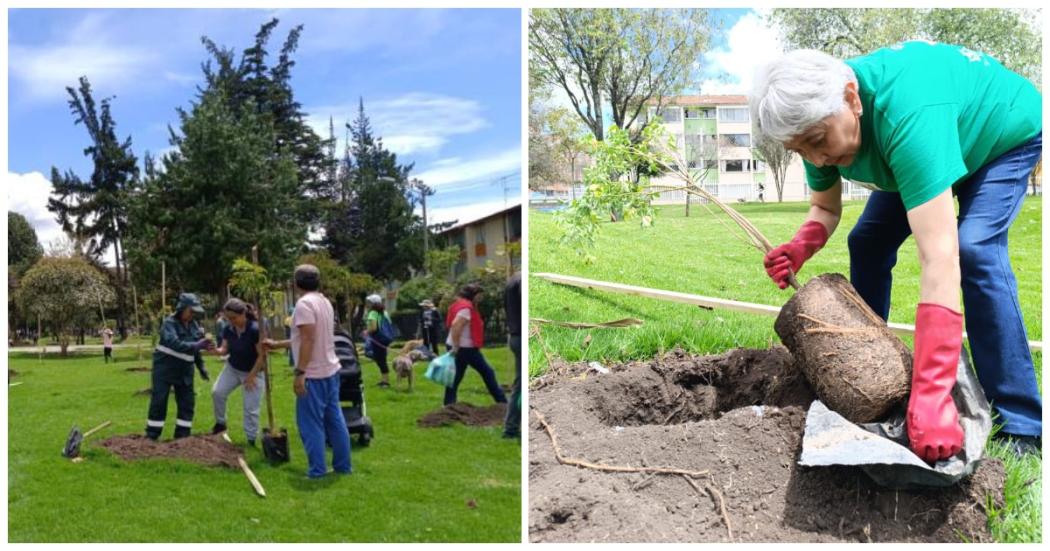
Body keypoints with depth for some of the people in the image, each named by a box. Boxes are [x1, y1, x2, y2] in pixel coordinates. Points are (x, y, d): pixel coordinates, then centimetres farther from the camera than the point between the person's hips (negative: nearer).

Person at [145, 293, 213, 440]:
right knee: (159, 402, -3)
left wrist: (201, 367, 12)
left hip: (185, 370, 6)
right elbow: (174, 343, -33)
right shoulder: (169, 323, -16)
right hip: (165, 368, -6)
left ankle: (182, 436, 13)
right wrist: (196, 345, -42)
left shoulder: (194, 325, 4)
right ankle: (151, 436, 6)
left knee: (187, 403, 5)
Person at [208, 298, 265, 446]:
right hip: (232, 368, 5)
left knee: (250, 408, -1)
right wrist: (216, 351, -27)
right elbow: (225, 349, -2)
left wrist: (251, 376, -20)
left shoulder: (255, 329, -29)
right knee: (217, 392, -11)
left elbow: (262, 355, -24)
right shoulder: (228, 329, -11)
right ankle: (220, 423, 13)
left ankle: (251, 440, 13)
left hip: (253, 371, -5)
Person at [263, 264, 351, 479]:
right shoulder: (324, 302, 14)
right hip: (330, 371, 9)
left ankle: (317, 470, 4)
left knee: (311, 423, 0)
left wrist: (300, 372, -21)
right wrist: (276, 344, 29)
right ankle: (343, 465, 19)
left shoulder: (304, 303, -15)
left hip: (314, 374, -9)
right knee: (335, 419, 13)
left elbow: (308, 340, -22)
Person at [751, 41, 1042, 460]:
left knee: (973, 247, -27)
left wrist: (930, 398, -56)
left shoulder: (909, 115, -46)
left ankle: (1021, 424, -19)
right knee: (868, 242, 0)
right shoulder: (817, 119, -23)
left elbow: (939, 260, -52)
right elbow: (825, 208, -6)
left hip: (1007, 132, -7)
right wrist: (800, 246, -31)